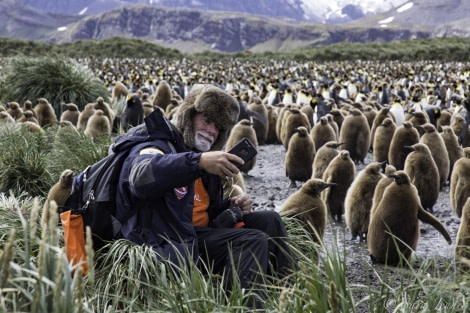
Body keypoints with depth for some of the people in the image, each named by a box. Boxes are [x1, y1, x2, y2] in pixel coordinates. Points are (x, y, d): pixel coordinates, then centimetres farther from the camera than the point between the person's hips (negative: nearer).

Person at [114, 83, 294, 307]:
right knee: (253, 241, -24)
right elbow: (142, 177, -37)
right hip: (171, 240, -10)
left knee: (269, 220, 8)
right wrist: (198, 162, -46)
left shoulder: (204, 156, 18)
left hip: (201, 231, 10)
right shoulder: (158, 146, -11)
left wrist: (230, 206, 5)